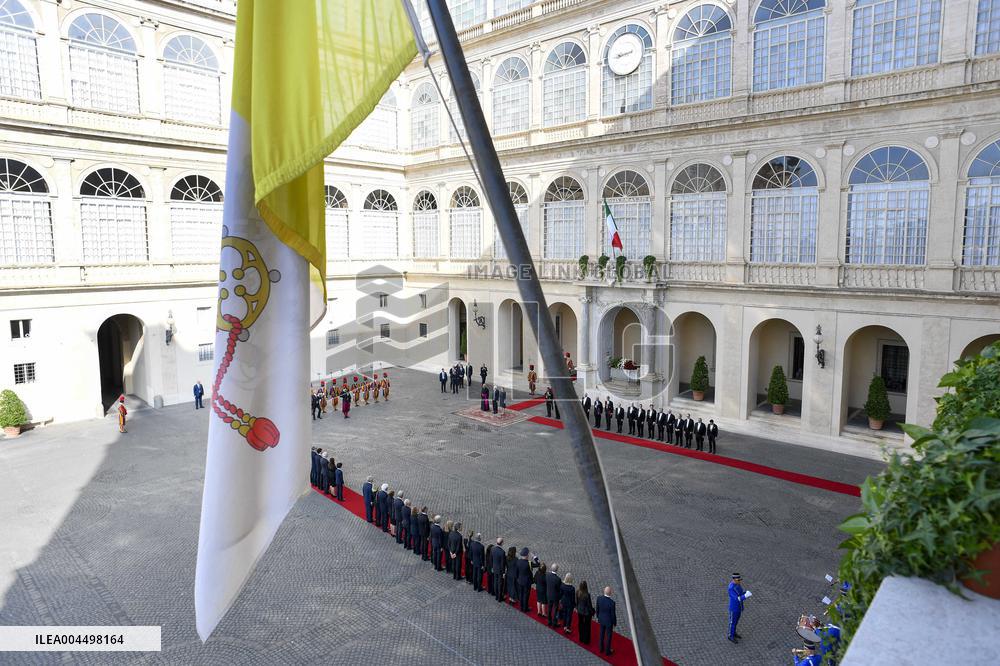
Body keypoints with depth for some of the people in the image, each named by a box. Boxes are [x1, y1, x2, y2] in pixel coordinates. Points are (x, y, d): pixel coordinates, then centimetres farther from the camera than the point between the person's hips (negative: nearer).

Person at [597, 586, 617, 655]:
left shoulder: (599, 598, -21)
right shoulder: (612, 602, -36)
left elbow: (597, 609, -5)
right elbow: (613, 614, -22)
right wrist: (615, 623, -2)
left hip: (601, 619, 4)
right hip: (609, 621, -4)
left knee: (602, 634, 26)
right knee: (609, 636, 19)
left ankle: (601, 648, 44)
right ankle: (607, 651, 37)